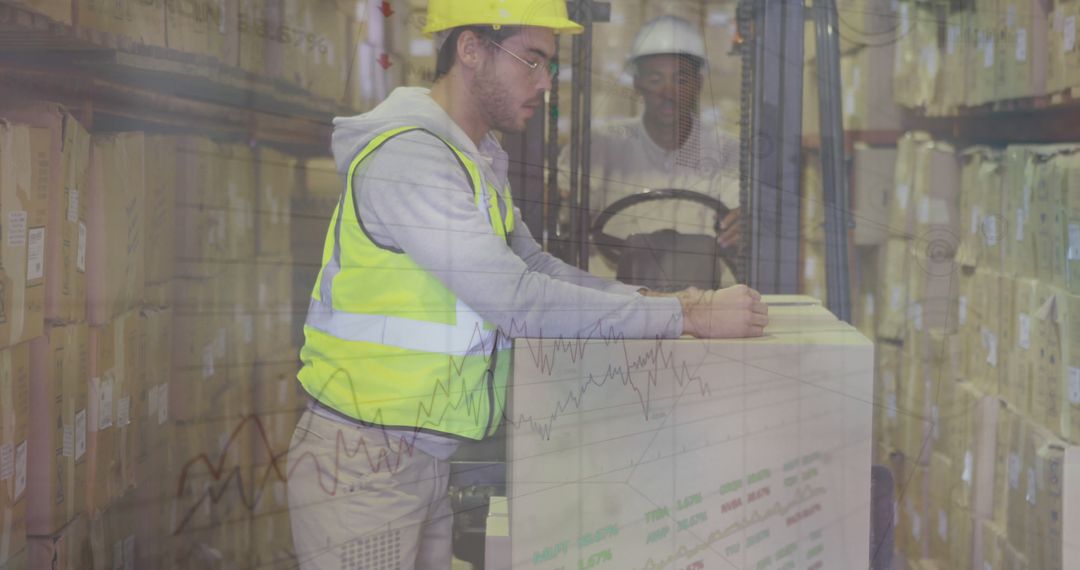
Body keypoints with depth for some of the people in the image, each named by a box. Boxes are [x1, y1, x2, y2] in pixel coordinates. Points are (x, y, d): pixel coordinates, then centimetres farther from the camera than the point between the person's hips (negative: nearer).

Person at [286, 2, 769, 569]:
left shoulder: (478, 162, 13)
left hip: (429, 459, 9)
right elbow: (517, 301, -25)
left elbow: (532, 265, 14)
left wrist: (648, 298, -1)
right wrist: (688, 317, -21)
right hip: (362, 462, -8)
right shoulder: (407, 159, -20)